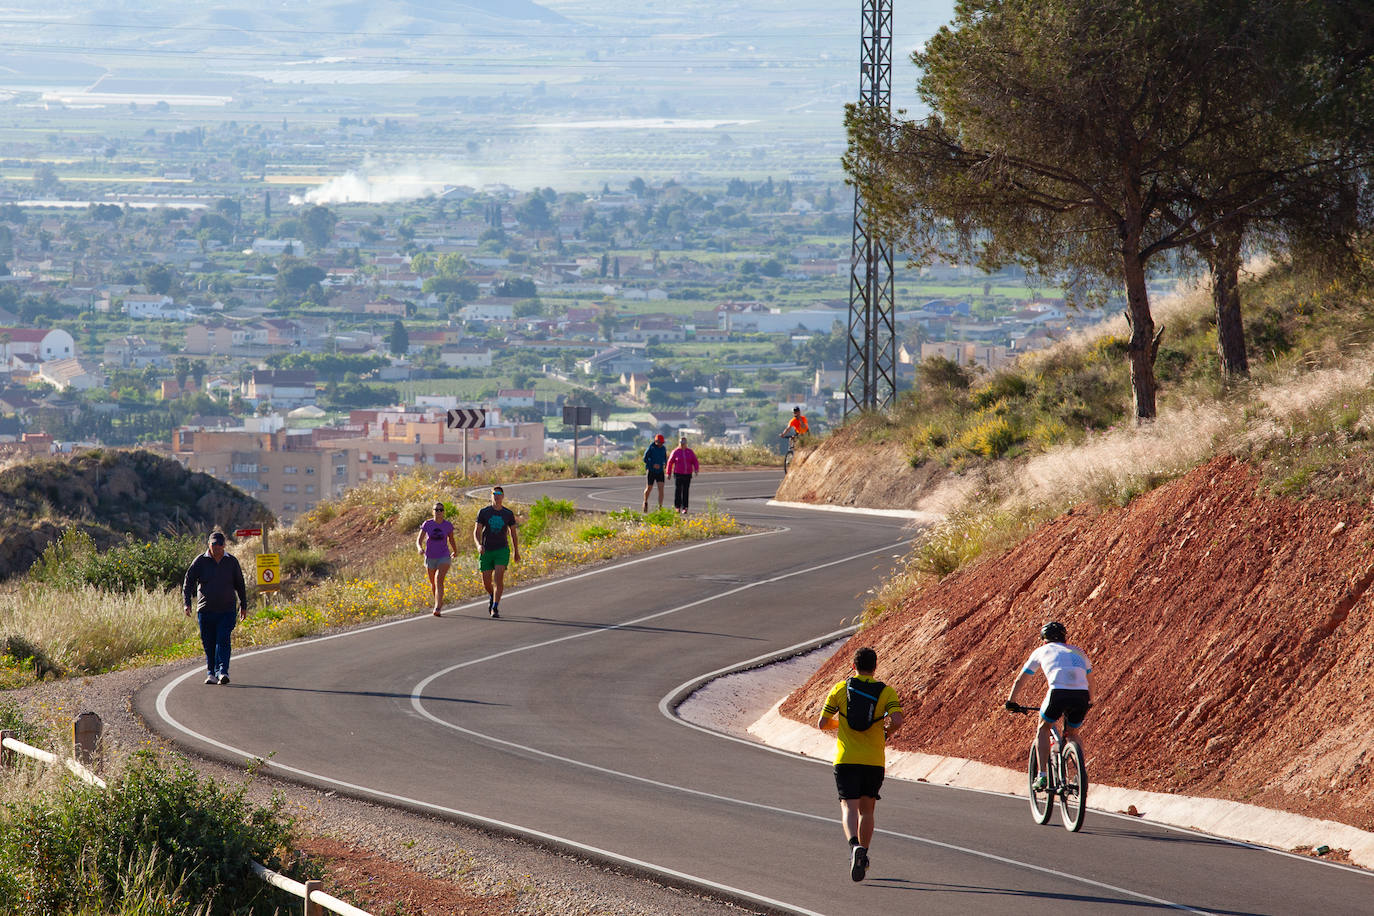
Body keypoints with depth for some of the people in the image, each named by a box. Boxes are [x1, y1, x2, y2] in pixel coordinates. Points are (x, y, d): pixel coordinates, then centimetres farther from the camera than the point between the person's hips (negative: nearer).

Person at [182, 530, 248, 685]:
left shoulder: (231, 561, 6)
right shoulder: (200, 562, 2)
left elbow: (240, 584, 16)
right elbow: (188, 582, 2)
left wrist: (243, 605, 17)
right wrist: (187, 603, -10)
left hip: (226, 610, -1)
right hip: (205, 611, 1)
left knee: (223, 640, -14)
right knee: (208, 644, 4)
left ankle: (222, 672, -19)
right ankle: (211, 673, 14)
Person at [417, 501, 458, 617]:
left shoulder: (448, 525, -4)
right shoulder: (427, 524, -5)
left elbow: (451, 539, 14)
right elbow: (419, 540, -8)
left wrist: (455, 551, 31)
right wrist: (420, 548, -31)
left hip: (444, 557, -2)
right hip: (430, 558, 2)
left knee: (439, 581, -22)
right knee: (433, 584, 16)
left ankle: (437, 608, -29)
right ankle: (439, 602, 44)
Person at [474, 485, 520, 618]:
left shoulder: (508, 514, 3)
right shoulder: (484, 512, 1)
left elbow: (513, 534, 14)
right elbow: (476, 531, -1)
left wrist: (516, 552, 18)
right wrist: (479, 545, -20)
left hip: (502, 550, -1)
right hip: (486, 551, 1)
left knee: (499, 579, -18)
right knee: (486, 582, 4)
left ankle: (495, 607, -15)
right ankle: (492, 596, 38)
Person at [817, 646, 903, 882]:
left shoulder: (840, 689, 3)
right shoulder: (886, 691, 1)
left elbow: (822, 723, 4)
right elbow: (897, 721, -14)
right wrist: (886, 734, 8)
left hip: (846, 759, -1)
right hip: (874, 761, 1)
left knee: (849, 808, -8)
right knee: (867, 810, 18)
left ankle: (855, 846, -35)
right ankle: (862, 859, 22)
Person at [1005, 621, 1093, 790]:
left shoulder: (1042, 651, 25)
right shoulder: (1078, 652, 31)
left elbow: (1020, 680, 33)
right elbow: (1090, 679, 46)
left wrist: (1011, 701, 47)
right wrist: (1090, 702, 62)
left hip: (1058, 693, -3)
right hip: (1081, 696, 3)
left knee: (1043, 728, 23)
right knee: (1072, 734, 27)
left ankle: (1041, 776, 12)